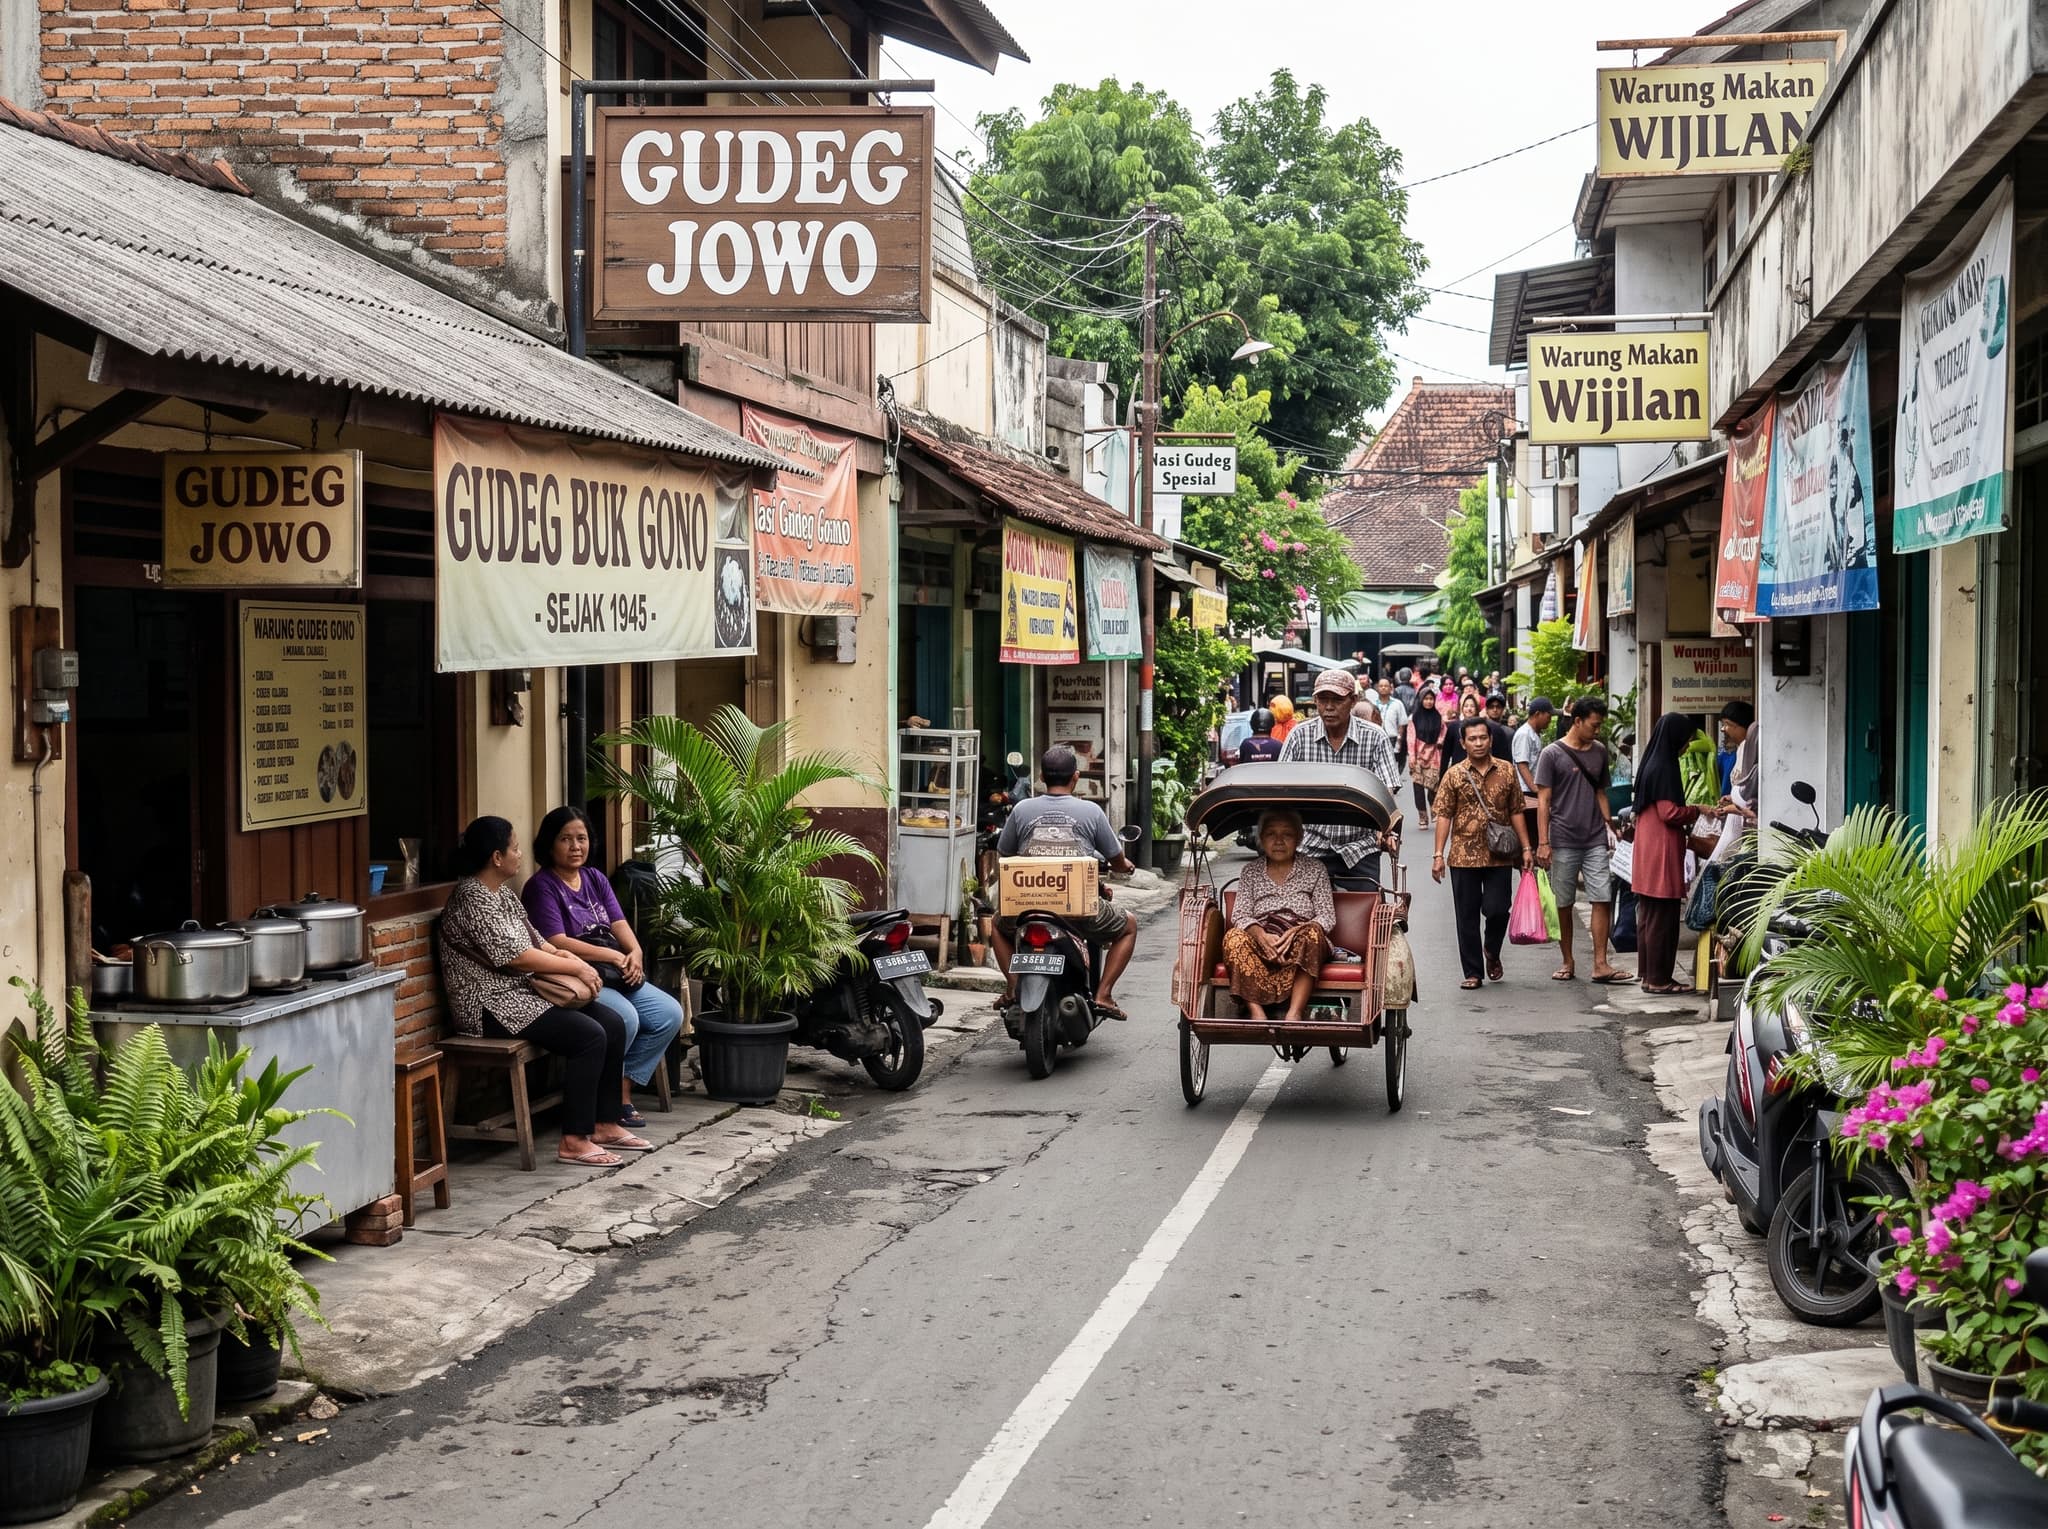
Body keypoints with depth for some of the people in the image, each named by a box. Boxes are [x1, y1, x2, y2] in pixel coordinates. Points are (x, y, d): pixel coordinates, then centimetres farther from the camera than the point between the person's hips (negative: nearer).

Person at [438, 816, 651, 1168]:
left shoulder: (503, 893, 15)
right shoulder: (472, 899, -17)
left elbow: (534, 942, 18)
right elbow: (515, 956, -22)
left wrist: (567, 956, -2)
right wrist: (574, 967, -13)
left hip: (523, 993, 10)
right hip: (492, 1006, -10)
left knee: (613, 1025, -2)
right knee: (589, 1036, -23)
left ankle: (605, 1125, 5)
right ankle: (574, 1142, -19)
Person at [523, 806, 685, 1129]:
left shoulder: (594, 878, 17)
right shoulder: (542, 886, -7)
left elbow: (619, 923, 9)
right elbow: (557, 943, -16)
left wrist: (635, 952, -14)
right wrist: (613, 956, -17)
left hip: (615, 977, 8)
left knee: (670, 1014, -9)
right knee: (625, 1018, -31)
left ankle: (622, 1090, -1)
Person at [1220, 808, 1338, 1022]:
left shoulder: (1315, 870, 13)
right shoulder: (1250, 873, 16)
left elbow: (1328, 917, 4)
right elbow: (1240, 916, 5)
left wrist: (1296, 932, -17)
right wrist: (1261, 935, -19)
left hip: (1301, 945, -1)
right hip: (1261, 942, 1)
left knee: (1312, 933, -35)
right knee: (1234, 938, -31)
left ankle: (1294, 1013, -43)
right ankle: (1256, 1011, -39)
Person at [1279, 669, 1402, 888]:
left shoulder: (1374, 738, -3)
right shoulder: (1299, 737, 0)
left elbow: (1387, 793, -9)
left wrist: (1390, 831, -27)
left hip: (1360, 848, 0)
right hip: (1311, 848, 1)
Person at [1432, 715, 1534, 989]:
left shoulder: (1506, 771, 6)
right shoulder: (1454, 775, 2)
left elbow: (1516, 812, 10)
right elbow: (1444, 816, 0)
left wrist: (1525, 847, 5)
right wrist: (1438, 855, -6)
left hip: (1499, 856, 0)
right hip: (1464, 856, 0)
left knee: (1497, 910, -6)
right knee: (1467, 917, 3)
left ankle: (1492, 951, 24)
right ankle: (1473, 972, 13)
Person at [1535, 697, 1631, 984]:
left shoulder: (1599, 751, 11)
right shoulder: (1552, 754, -4)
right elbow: (1543, 801, -5)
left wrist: (1609, 825, 10)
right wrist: (1543, 843, -10)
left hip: (1595, 841, 4)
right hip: (1563, 842, -4)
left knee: (1602, 900, -5)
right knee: (1564, 904, 6)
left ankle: (1600, 965, -5)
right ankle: (1567, 962, 18)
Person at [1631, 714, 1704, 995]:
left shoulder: (1651, 765, 14)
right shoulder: (1664, 768, -16)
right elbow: (1669, 813, -19)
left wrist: (1690, 813, 17)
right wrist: (1696, 811, -3)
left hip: (1648, 852, 10)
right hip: (1662, 853, -10)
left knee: (1649, 916, 13)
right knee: (1663, 918, -5)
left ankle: (1650, 974, 18)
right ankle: (1658, 979, -1)